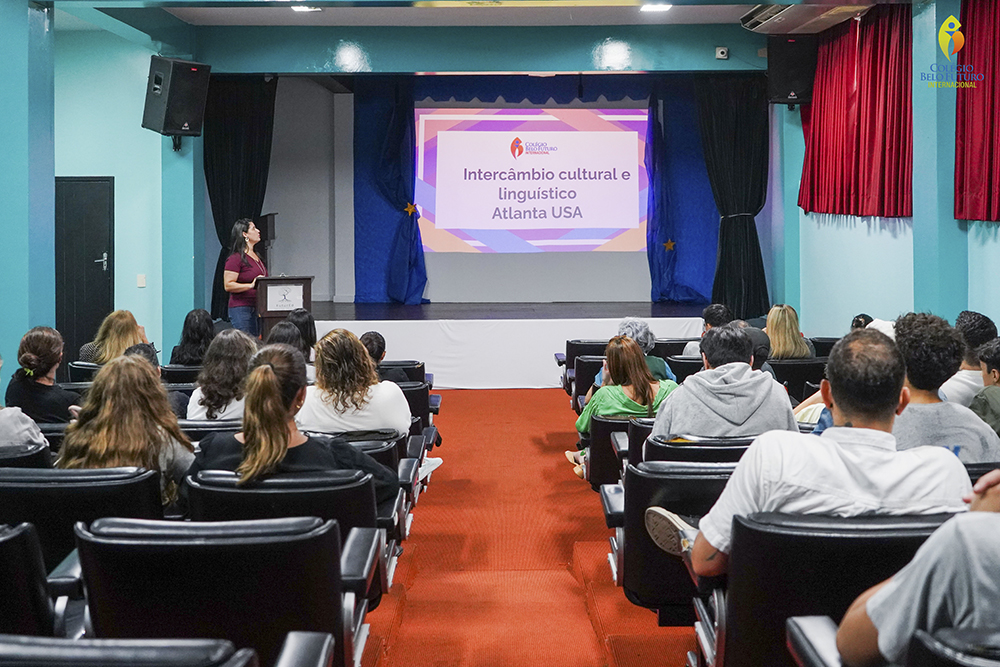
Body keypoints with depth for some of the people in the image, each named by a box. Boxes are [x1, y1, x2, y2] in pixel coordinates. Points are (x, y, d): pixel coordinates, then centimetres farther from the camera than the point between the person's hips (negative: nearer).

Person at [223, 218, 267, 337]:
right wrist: (251, 285, -23)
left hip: (258, 308, 8)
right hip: (241, 309, -8)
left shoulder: (257, 257, 17)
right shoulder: (236, 258, -10)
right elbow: (228, 285, -16)